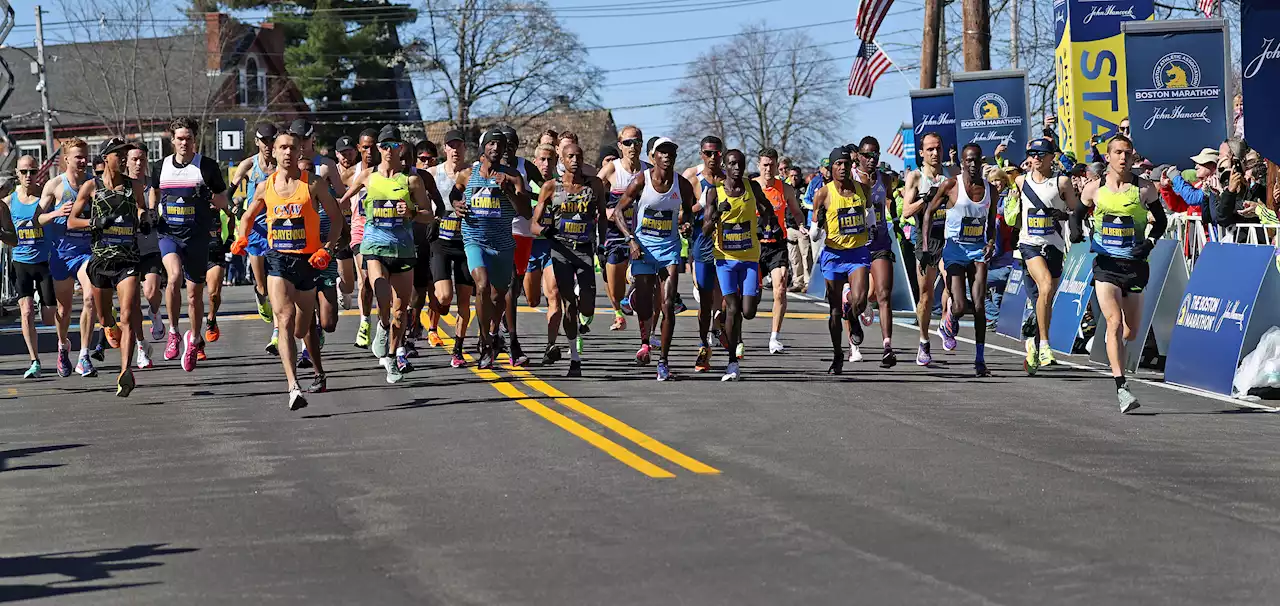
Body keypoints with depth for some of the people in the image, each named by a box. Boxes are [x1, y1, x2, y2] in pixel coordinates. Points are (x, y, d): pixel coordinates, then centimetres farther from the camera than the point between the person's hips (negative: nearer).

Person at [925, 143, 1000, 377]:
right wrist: (926, 243, -4)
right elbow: (929, 211, 3)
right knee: (959, 307, -10)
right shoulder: (951, 185, -6)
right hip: (955, 248, -3)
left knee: (979, 307, -8)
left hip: (978, 249, 3)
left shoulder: (990, 189, 4)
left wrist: (991, 241, -2)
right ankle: (947, 326, 27)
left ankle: (980, 360, -4)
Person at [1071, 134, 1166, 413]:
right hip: (1106, 264, -1)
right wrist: (1076, 231, -7)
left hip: (1135, 264, 1)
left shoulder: (1145, 189, 1)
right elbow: (1077, 214, 15)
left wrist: (1150, 242, -7)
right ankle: (1121, 387, -19)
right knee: (1114, 323, -17)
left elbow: (1160, 220, 11)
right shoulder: (1094, 189, 2)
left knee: (1131, 332, 7)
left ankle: (1114, 348, 44)